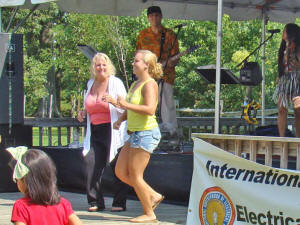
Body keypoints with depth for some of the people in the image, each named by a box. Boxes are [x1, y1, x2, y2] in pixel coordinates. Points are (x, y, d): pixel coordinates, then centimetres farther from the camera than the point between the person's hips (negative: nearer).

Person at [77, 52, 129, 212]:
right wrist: (83, 112, 9)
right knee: (91, 163, -6)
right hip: (95, 132, 5)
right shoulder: (91, 84, 14)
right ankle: (95, 201, 2)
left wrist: (114, 101, -25)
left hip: (113, 130, -5)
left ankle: (120, 203, 6)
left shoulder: (116, 83, -3)